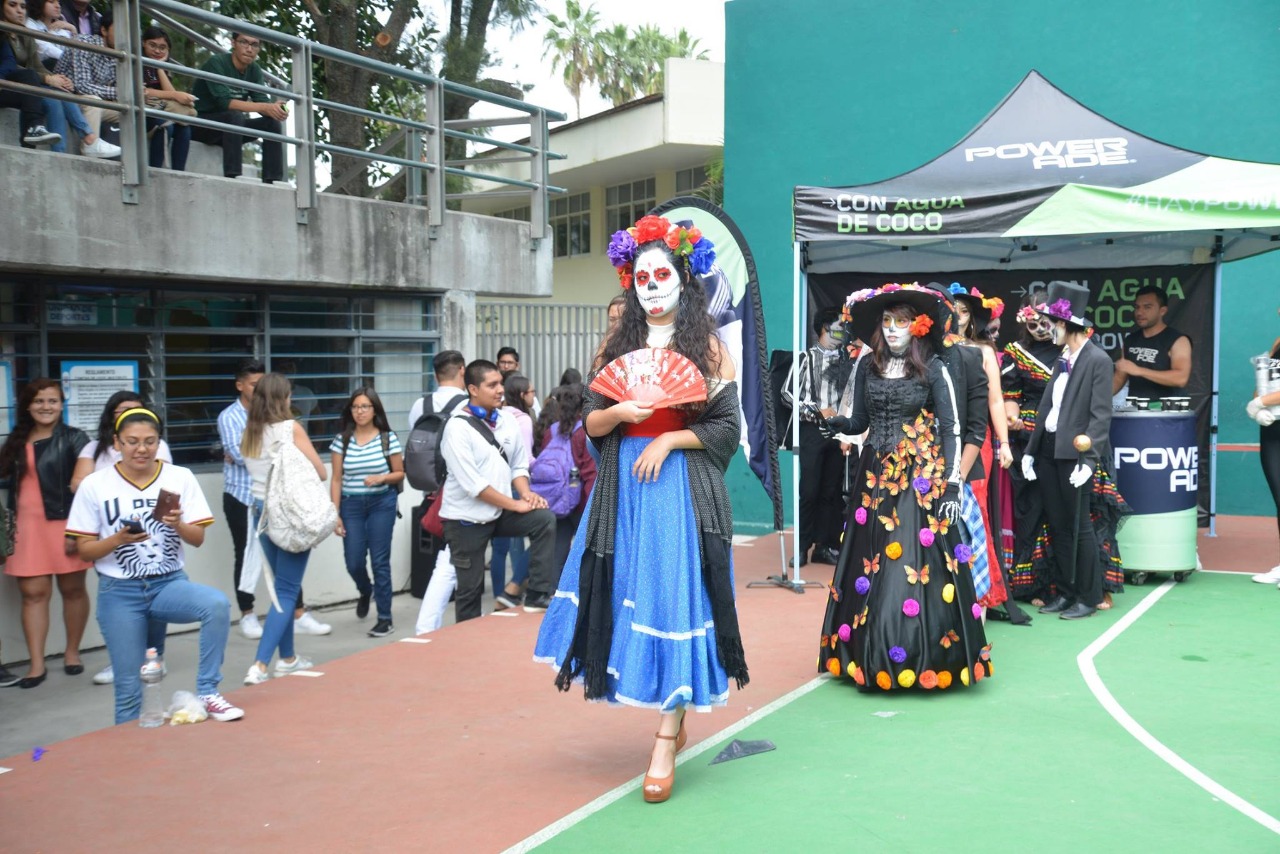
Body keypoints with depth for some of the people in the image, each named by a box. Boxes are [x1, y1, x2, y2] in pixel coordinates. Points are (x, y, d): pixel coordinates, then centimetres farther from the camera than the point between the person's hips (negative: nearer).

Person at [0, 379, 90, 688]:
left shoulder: (73, 438, -2)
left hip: (65, 524, -4)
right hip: (28, 527, 4)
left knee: (72, 589, 6)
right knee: (33, 593, 1)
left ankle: (72, 652, 20)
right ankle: (36, 663, 4)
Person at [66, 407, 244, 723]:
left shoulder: (180, 477, -2)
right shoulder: (95, 485, -3)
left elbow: (198, 539, -3)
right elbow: (84, 550, -1)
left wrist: (178, 525, -24)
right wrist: (118, 539, -20)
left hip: (170, 583, 1)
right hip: (119, 592, 0)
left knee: (217, 603, -30)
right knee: (129, 685, 3)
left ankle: (207, 692, -16)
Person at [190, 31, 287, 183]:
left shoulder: (254, 70, 3)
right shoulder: (216, 63, -18)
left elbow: (262, 101, -8)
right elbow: (225, 102, -30)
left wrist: (274, 109, -33)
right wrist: (265, 108, -37)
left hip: (230, 126, 7)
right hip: (200, 125, -7)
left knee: (272, 122, -10)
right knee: (235, 115, -33)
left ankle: (272, 181, -15)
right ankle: (232, 176, -36)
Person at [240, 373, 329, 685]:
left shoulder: (249, 434, 6)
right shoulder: (291, 428, -10)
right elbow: (321, 473, -5)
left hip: (262, 511, 6)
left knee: (283, 586, 18)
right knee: (286, 591, -3)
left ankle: (288, 658, 25)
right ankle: (260, 666, -13)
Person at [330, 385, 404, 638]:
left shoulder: (388, 438, -2)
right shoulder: (342, 440, 2)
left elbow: (399, 474, 4)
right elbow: (336, 480, 3)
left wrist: (382, 478, -16)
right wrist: (335, 514, -3)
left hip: (381, 503, -2)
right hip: (351, 504, 2)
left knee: (380, 561, -2)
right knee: (353, 562, 2)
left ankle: (385, 619, 8)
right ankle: (365, 592, 38)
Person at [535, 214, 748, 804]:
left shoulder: (707, 346, 2)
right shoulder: (616, 346, 11)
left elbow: (728, 427, -1)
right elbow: (590, 424, 8)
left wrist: (669, 439, -11)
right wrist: (618, 413, -12)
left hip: (682, 488, -3)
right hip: (622, 489, 4)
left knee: (674, 600, -6)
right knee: (626, 598, 3)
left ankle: (666, 745, -1)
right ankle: (669, 714, 22)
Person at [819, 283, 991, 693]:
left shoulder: (933, 368, -3)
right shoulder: (867, 367, 7)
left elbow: (951, 429, -3)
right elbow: (860, 422, 11)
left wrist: (951, 486, -10)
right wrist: (833, 424, -11)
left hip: (921, 479, -4)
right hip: (876, 478, 4)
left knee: (916, 566, -7)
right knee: (870, 567, 3)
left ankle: (924, 658, 2)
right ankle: (872, 656, 13)